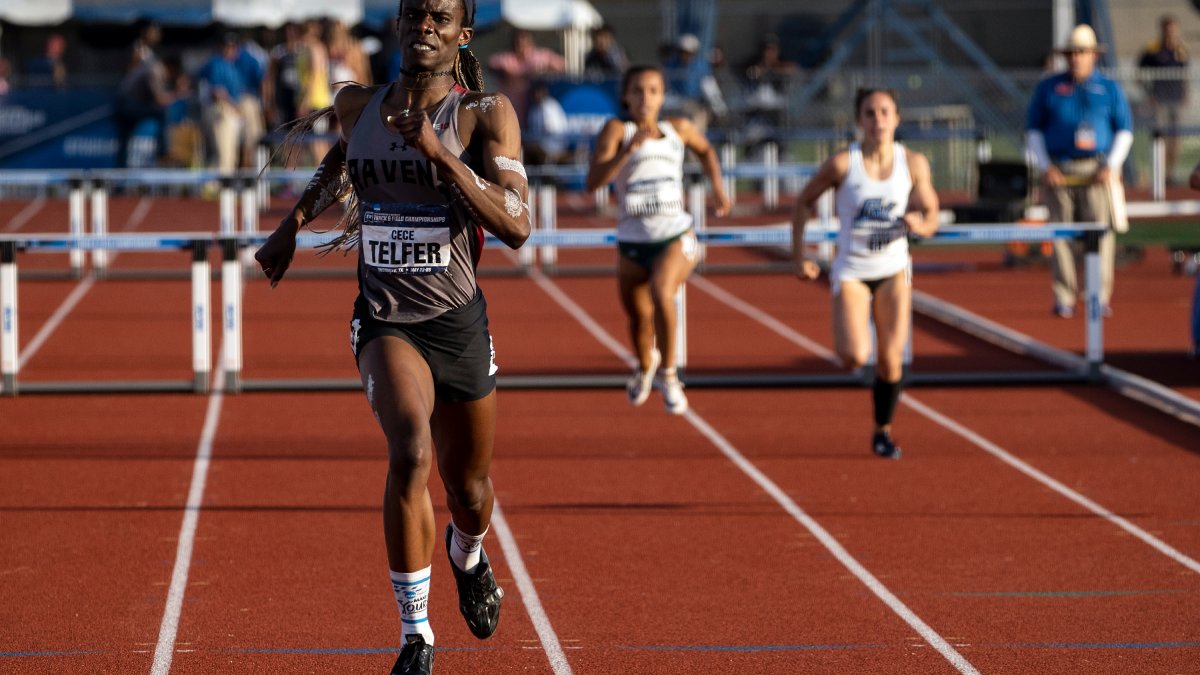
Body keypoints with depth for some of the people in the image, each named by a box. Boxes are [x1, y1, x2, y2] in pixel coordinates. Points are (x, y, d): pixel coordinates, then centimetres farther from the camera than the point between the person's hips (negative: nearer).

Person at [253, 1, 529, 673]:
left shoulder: (487, 114, -7)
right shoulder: (356, 106, 3)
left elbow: (516, 226, -18)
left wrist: (440, 154, -26)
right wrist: (295, 222, 27)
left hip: (459, 321, 0)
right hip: (385, 320, 0)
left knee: (470, 488, 15)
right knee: (412, 449, -28)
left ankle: (468, 554, 55)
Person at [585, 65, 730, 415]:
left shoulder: (678, 128, 4)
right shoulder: (617, 129, -6)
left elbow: (705, 149, 28)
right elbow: (593, 181, -21)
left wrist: (717, 184, 16)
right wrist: (630, 147, -30)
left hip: (676, 237, -1)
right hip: (632, 243, 1)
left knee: (661, 293, -29)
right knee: (639, 318, 13)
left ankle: (667, 373, -11)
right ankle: (645, 366, 49)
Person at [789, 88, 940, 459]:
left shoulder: (914, 164, -6)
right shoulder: (842, 164, -13)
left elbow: (930, 217, 2)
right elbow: (804, 203, -1)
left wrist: (919, 224, -22)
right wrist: (798, 256, -3)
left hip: (894, 269, 2)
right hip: (851, 271, -2)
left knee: (891, 359, -2)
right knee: (855, 357, -17)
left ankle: (883, 431, 19)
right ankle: (851, 339, 21)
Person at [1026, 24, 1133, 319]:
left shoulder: (1110, 89, 9)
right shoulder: (1048, 88, 10)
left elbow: (1124, 130, 9)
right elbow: (1033, 130, 11)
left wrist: (1111, 166, -5)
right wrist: (1044, 167, -2)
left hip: (1097, 171, 0)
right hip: (1059, 172, 0)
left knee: (1100, 232, -7)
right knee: (1061, 235, -4)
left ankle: (1100, 298, -3)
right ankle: (1063, 300, -2)